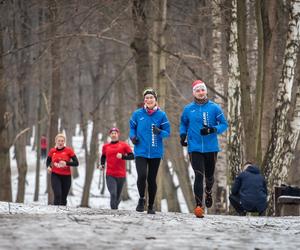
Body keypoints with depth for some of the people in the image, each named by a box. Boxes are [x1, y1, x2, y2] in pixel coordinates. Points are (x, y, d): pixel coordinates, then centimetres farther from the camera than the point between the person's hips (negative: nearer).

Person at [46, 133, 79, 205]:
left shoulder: (68, 150, -4)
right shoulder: (52, 151, 2)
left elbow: (76, 163, -7)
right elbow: (48, 161, 18)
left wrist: (66, 163, -22)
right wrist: (48, 167, -5)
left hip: (66, 176, 0)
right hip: (55, 175, 0)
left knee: (63, 198, 9)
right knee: (57, 195, -19)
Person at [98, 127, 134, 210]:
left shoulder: (124, 145, 2)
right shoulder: (105, 146, 10)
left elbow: (132, 156, -1)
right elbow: (103, 157, 27)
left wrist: (122, 156, -16)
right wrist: (102, 164, 10)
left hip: (121, 175, 0)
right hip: (110, 175, 0)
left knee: (118, 195, 8)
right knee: (113, 194, -18)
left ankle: (115, 207, 32)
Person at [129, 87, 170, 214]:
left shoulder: (161, 115, 0)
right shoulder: (137, 114, 0)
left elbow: (167, 132, 2)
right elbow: (132, 127, 13)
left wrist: (159, 132, -19)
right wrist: (133, 136, -6)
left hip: (155, 152, 1)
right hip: (141, 151, -1)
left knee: (152, 179, 8)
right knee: (142, 175, -19)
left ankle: (151, 206, 23)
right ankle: (141, 199, 5)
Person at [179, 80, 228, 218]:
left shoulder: (214, 108, -1)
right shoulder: (188, 109, 4)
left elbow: (224, 124, 1)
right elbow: (183, 124, 20)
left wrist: (212, 130, -17)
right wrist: (183, 134, 2)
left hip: (211, 148, 1)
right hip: (195, 148, -1)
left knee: (209, 175, 14)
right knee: (199, 176, -13)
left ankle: (208, 192, 48)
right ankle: (198, 206, -16)